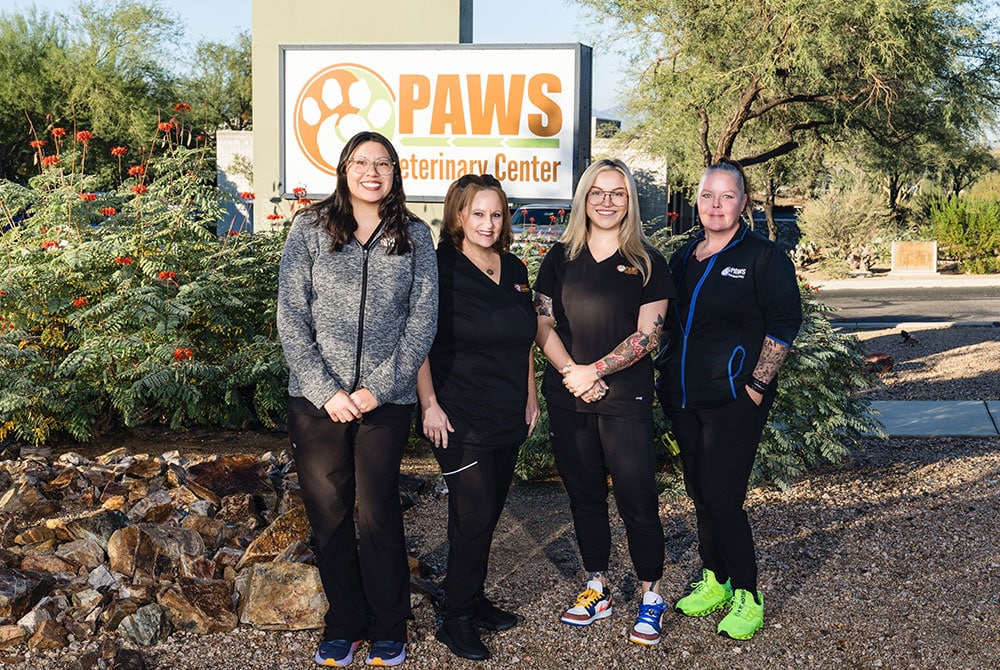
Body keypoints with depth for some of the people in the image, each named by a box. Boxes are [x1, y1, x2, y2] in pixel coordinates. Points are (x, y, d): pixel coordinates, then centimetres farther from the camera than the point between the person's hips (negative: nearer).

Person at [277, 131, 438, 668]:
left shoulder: (415, 236, 5)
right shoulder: (310, 228, 2)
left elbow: (423, 319, -1)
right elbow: (290, 316, -2)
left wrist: (378, 388, -10)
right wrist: (326, 390, -10)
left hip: (387, 401, 0)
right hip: (317, 400, 1)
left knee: (379, 515, 4)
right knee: (327, 515, 8)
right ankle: (344, 622, 25)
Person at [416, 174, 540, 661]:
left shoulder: (515, 270, 11)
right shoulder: (440, 269, -9)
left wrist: (531, 398, 17)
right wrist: (429, 405, -16)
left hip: (508, 418, 6)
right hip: (459, 419, -6)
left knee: (489, 513, 12)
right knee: (474, 515, -7)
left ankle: (474, 599, 27)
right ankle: (457, 618, 6)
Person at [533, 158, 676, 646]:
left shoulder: (646, 262, 0)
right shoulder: (561, 257, 7)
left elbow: (648, 333, -7)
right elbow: (542, 323, 3)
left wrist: (593, 371, -14)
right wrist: (571, 373, -11)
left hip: (626, 399, -3)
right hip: (567, 399, 3)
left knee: (637, 501, -1)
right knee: (584, 496, 12)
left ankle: (651, 598, 13)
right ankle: (597, 590, 26)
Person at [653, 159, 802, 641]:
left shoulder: (763, 257, -5)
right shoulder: (683, 259, 13)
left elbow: (784, 325, -9)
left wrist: (756, 385, -14)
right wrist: (667, 371, 12)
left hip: (734, 398, -6)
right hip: (683, 397, 6)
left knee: (722, 498, -8)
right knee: (699, 493, 13)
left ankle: (747, 597, 6)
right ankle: (713, 581, 28)